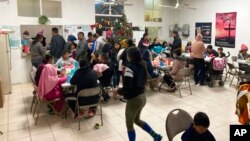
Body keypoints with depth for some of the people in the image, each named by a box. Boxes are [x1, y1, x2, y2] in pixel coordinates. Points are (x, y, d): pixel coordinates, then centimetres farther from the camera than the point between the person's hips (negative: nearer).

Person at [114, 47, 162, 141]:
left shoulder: (130, 67, -21)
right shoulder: (142, 65, 2)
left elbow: (127, 88, -25)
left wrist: (118, 91, -7)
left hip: (134, 99, -8)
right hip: (142, 97, 8)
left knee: (129, 125, 13)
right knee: (137, 120, 29)